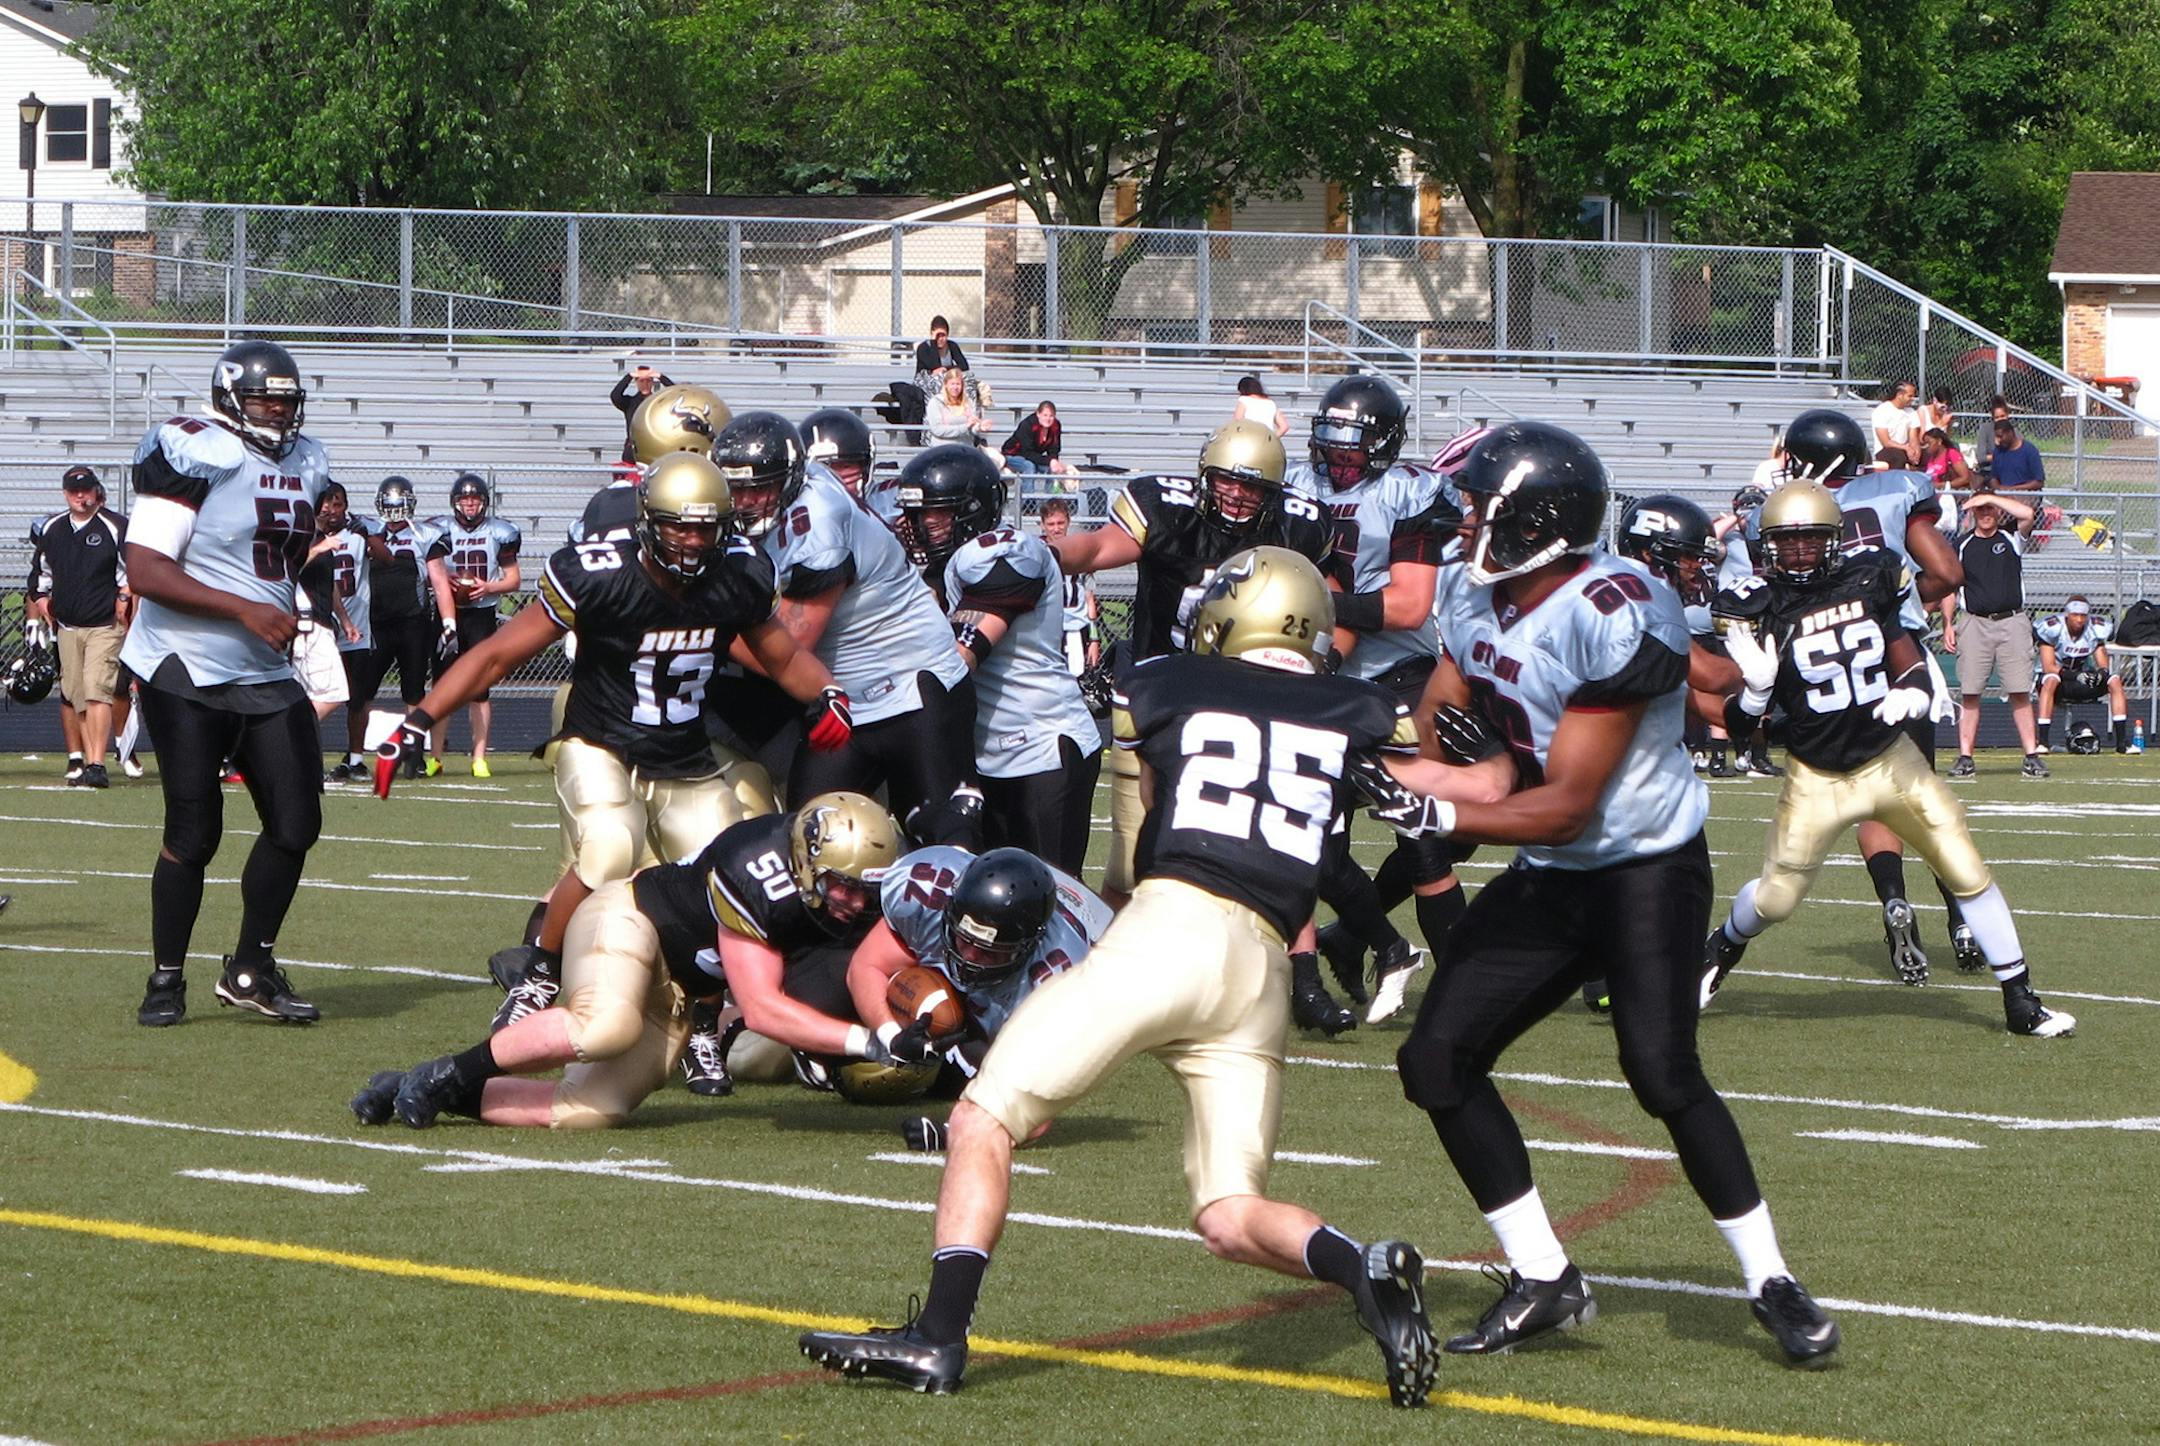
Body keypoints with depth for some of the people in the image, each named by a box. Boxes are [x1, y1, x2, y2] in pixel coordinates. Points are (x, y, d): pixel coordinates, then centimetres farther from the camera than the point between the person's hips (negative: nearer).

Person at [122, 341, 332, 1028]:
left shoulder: (305, 466, 12)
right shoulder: (195, 456, -13)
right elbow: (144, 570, -20)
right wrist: (245, 610, -24)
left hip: (268, 678, 7)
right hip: (188, 675, -7)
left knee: (296, 822, 1)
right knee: (193, 834, -3)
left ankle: (251, 968, 15)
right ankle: (166, 979, 12)